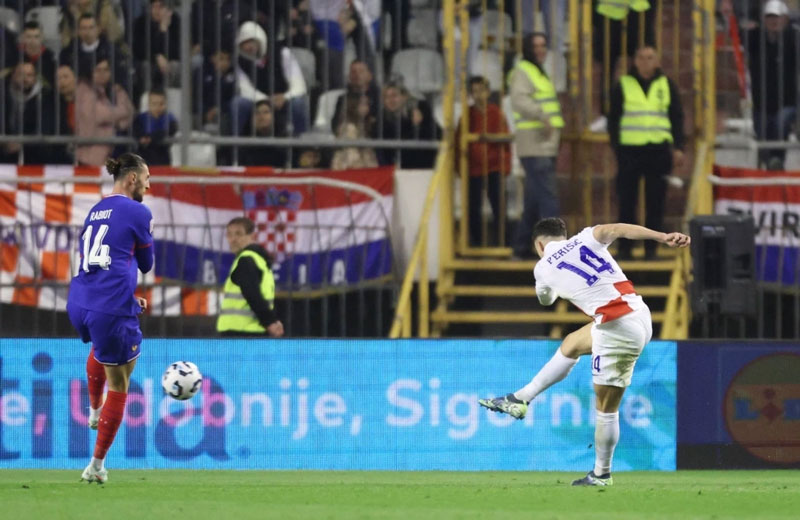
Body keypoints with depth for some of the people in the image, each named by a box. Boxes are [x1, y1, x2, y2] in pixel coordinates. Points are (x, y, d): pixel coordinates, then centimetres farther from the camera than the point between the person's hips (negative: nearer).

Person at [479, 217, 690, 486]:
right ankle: (520, 399, 36)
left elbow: (545, 300, 27)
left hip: (617, 329, -6)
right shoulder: (585, 238, 10)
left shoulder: (543, 268, 4)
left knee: (606, 408, 6)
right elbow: (618, 229, -10)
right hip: (640, 314, 6)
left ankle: (601, 474, 14)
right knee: (571, 345, 25)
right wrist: (664, 237, -17)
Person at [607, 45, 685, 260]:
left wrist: (678, 147, 5)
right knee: (627, 201, -2)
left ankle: (651, 247, 7)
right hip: (630, 151, -1)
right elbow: (613, 118, 8)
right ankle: (624, 247, 4)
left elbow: (677, 118, 13)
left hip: (658, 151, 1)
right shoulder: (623, 86, 6)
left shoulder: (667, 86, 10)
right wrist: (615, 144, -2)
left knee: (655, 202, 1)